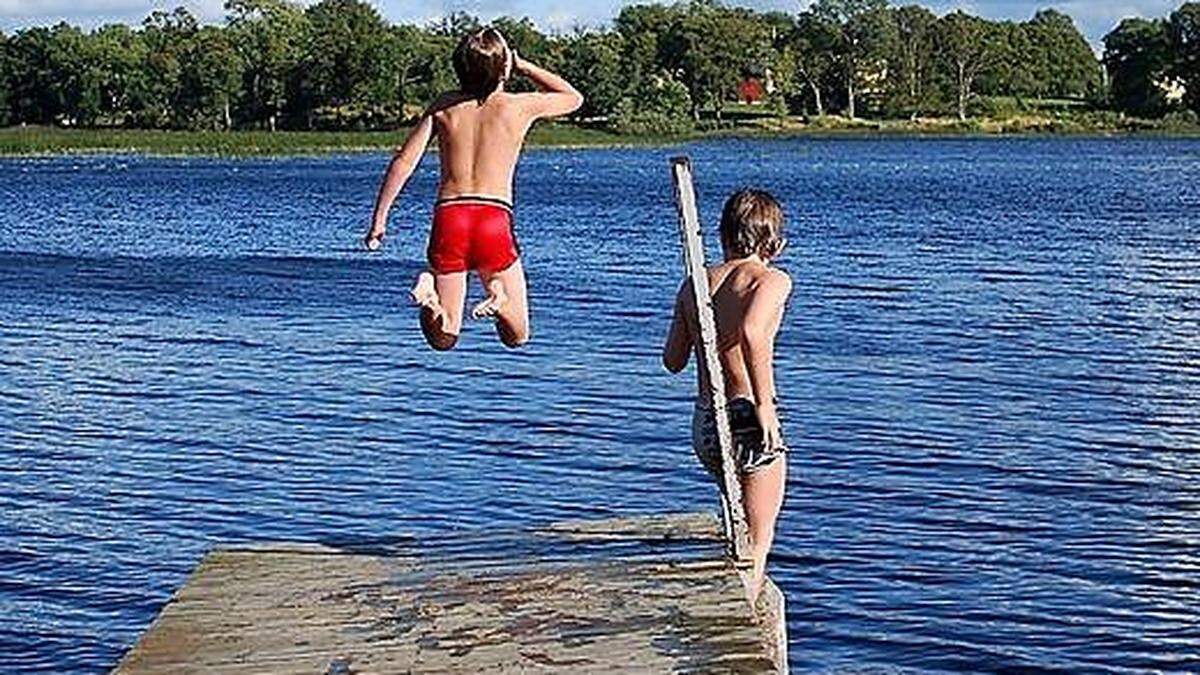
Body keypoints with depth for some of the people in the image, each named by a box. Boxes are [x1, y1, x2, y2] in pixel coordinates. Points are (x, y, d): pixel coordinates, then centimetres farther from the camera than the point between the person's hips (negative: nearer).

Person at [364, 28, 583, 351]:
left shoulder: (444, 106, 10)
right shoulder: (518, 106, 4)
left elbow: (403, 161, 5)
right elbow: (573, 98, 24)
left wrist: (379, 219, 10)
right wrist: (524, 67, 26)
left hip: (448, 219, 2)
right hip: (495, 219, -2)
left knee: (443, 340, 13)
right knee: (517, 337, 12)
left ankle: (429, 289, -18)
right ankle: (499, 298, -20)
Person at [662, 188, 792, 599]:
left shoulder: (696, 283, 8)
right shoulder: (772, 280, -8)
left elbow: (673, 361, 12)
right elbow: (752, 331, -29)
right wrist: (765, 404, -22)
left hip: (703, 422, 7)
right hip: (746, 420, -6)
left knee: (741, 529, 30)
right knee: (754, 549, 5)